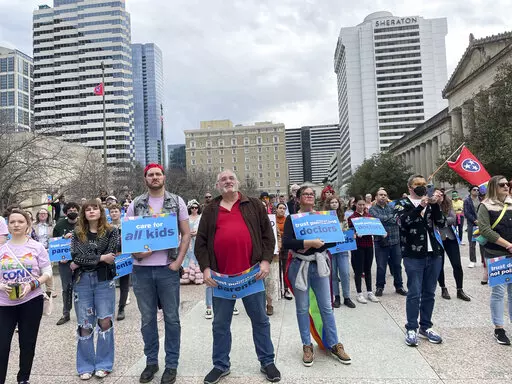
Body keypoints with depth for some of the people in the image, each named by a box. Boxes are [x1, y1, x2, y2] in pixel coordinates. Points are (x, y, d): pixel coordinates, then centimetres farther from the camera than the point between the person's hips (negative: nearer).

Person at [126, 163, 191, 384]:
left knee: (171, 318, 7)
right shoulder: (135, 205, 5)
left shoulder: (176, 202, 1)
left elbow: (186, 234, 2)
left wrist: (178, 262, -7)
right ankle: (151, 361, 30)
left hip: (167, 269, -2)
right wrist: (135, 252, -12)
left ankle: (171, 364, 22)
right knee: (147, 319, 13)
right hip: (141, 269, 2)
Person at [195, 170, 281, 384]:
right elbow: (201, 242, 6)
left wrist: (266, 260, -5)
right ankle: (221, 365, 29)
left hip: (252, 273, -1)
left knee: (260, 320, 11)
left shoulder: (254, 206, 7)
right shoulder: (210, 211, 9)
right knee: (220, 323, 12)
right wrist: (205, 268, -4)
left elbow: (267, 234, 5)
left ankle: (267, 362, 28)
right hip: (221, 276, 1)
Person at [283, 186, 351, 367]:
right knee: (302, 309, 7)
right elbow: (286, 242, -18)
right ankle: (307, 346, 20)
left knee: (326, 307, 8)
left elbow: (331, 240, 8)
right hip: (300, 266, -3)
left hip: (319, 265, 3)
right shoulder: (292, 218, -4)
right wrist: (310, 243, -24)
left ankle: (334, 345, 20)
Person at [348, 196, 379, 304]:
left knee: (368, 269, 13)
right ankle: (359, 293, 14)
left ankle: (369, 292, 23)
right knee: (358, 270, 3)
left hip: (369, 244, 4)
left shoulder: (369, 215, 9)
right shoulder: (351, 217, -4)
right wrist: (356, 234, -28)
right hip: (357, 246, -4)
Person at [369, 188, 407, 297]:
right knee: (381, 267, 4)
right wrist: (392, 216, -8)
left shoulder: (391, 207, 11)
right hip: (381, 242, -3)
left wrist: (385, 219, -17)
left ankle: (399, 286, 27)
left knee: (397, 265, 11)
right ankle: (379, 287, 20)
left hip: (395, 241, 3)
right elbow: (378, 218, -18)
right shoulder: (373, 209, 1)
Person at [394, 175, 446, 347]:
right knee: (414, 293, -2)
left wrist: (435, 204, -11)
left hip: (433, 254, 4)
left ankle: (426, 326, 24)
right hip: (413, 255, -4)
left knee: (429, 293, 11)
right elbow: (402, 221, -17)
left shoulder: (431, 203, 13)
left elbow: (442, 223, 1)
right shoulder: (402, 203, 2)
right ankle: (411, 329, 9)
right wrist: (421, 206, -23)